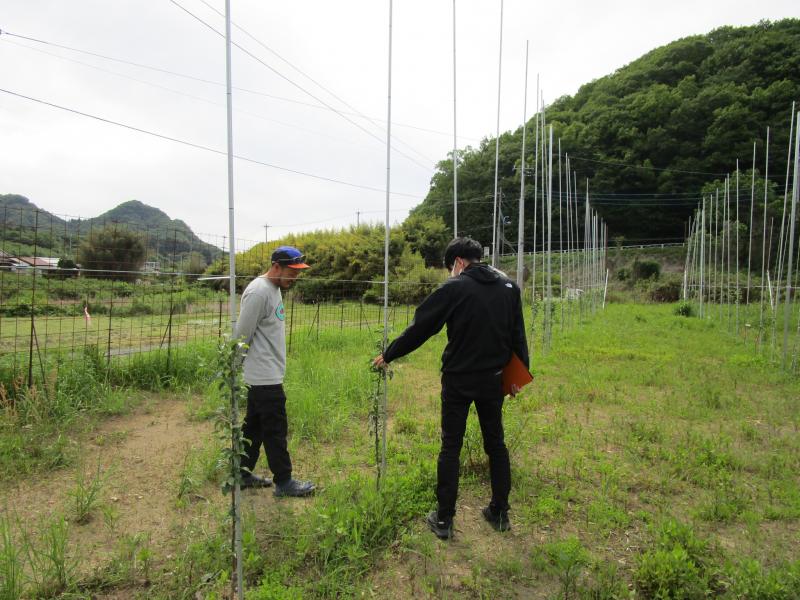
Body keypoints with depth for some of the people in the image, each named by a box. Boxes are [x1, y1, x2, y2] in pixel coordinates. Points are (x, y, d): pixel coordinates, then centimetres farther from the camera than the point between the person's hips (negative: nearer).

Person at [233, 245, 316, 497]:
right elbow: (241, 336, -17)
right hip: (264, 377, -10)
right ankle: (284, 482, 12)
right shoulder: (259, 292, -20)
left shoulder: (274, 288, 12)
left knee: (254, 426, 17)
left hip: (266, 375, 10)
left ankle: (242, 474, 29)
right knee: (275, 429, 0)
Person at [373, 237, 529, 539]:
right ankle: (500, 513, 27)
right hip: (493, 379, 5)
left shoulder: (455, 288, -12)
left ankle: (444, 519, 14)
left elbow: (419, 328, -9)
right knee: (496, 443, 17)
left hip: (458, 380, -4)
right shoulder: (508, 286, 4)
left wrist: (388, 356, 1)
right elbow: (518, 335, 8)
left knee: (450, 447, 6)